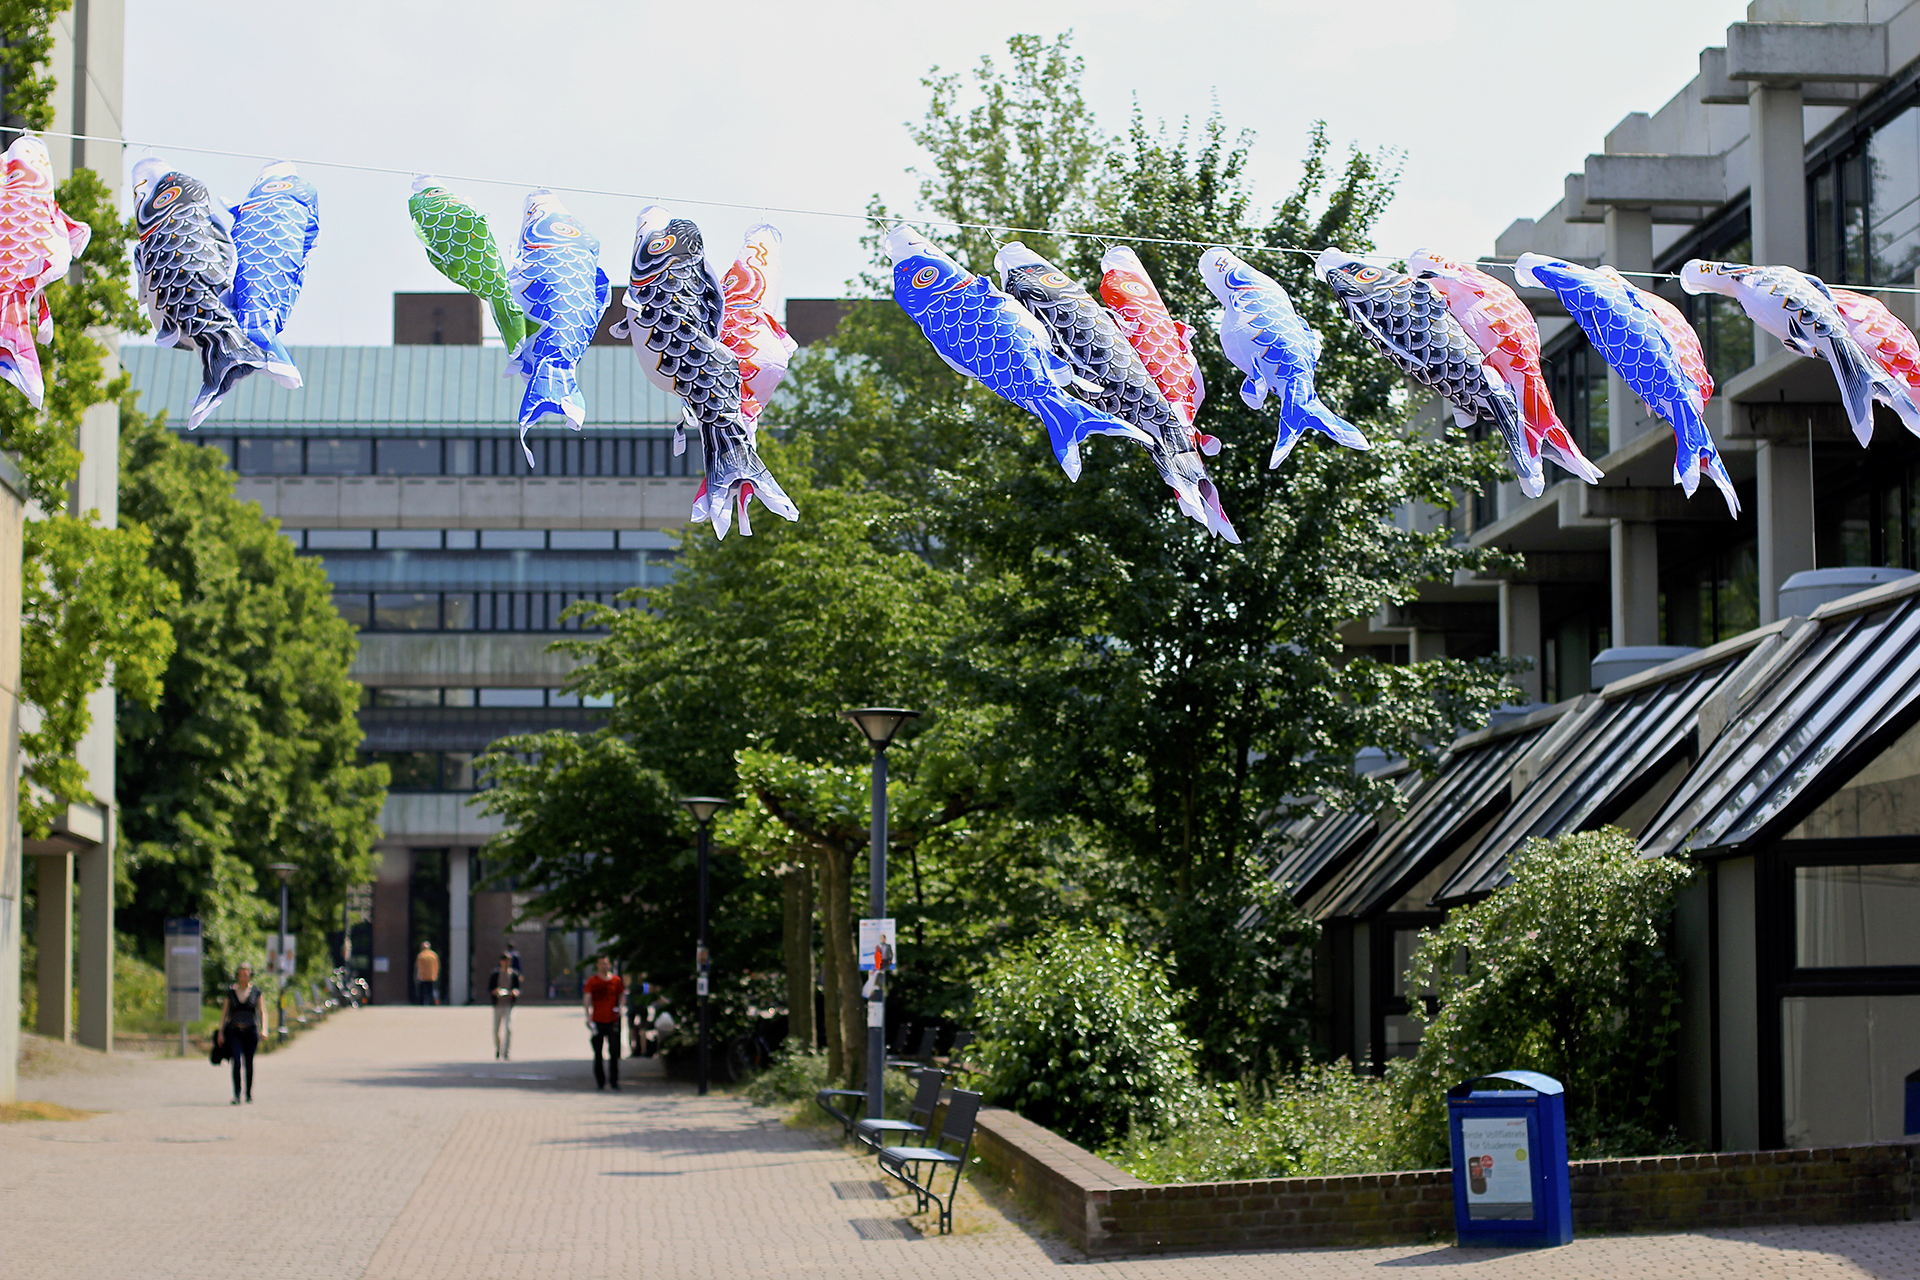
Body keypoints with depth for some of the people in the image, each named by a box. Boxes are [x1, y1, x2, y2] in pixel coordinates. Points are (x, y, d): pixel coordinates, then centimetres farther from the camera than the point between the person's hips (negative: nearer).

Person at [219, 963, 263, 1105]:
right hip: (234, 1031, 0)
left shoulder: (256, 991, 3)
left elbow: (261, 1012, 4)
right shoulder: (231, 991, 5)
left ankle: (249, 1093, 23)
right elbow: (224, 1012, 9)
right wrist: (220, 1031, 4)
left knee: (248, 1063, 8)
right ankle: (236, 1095, -14)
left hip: (250, 1031, 0)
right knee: (236, 1062, -13)